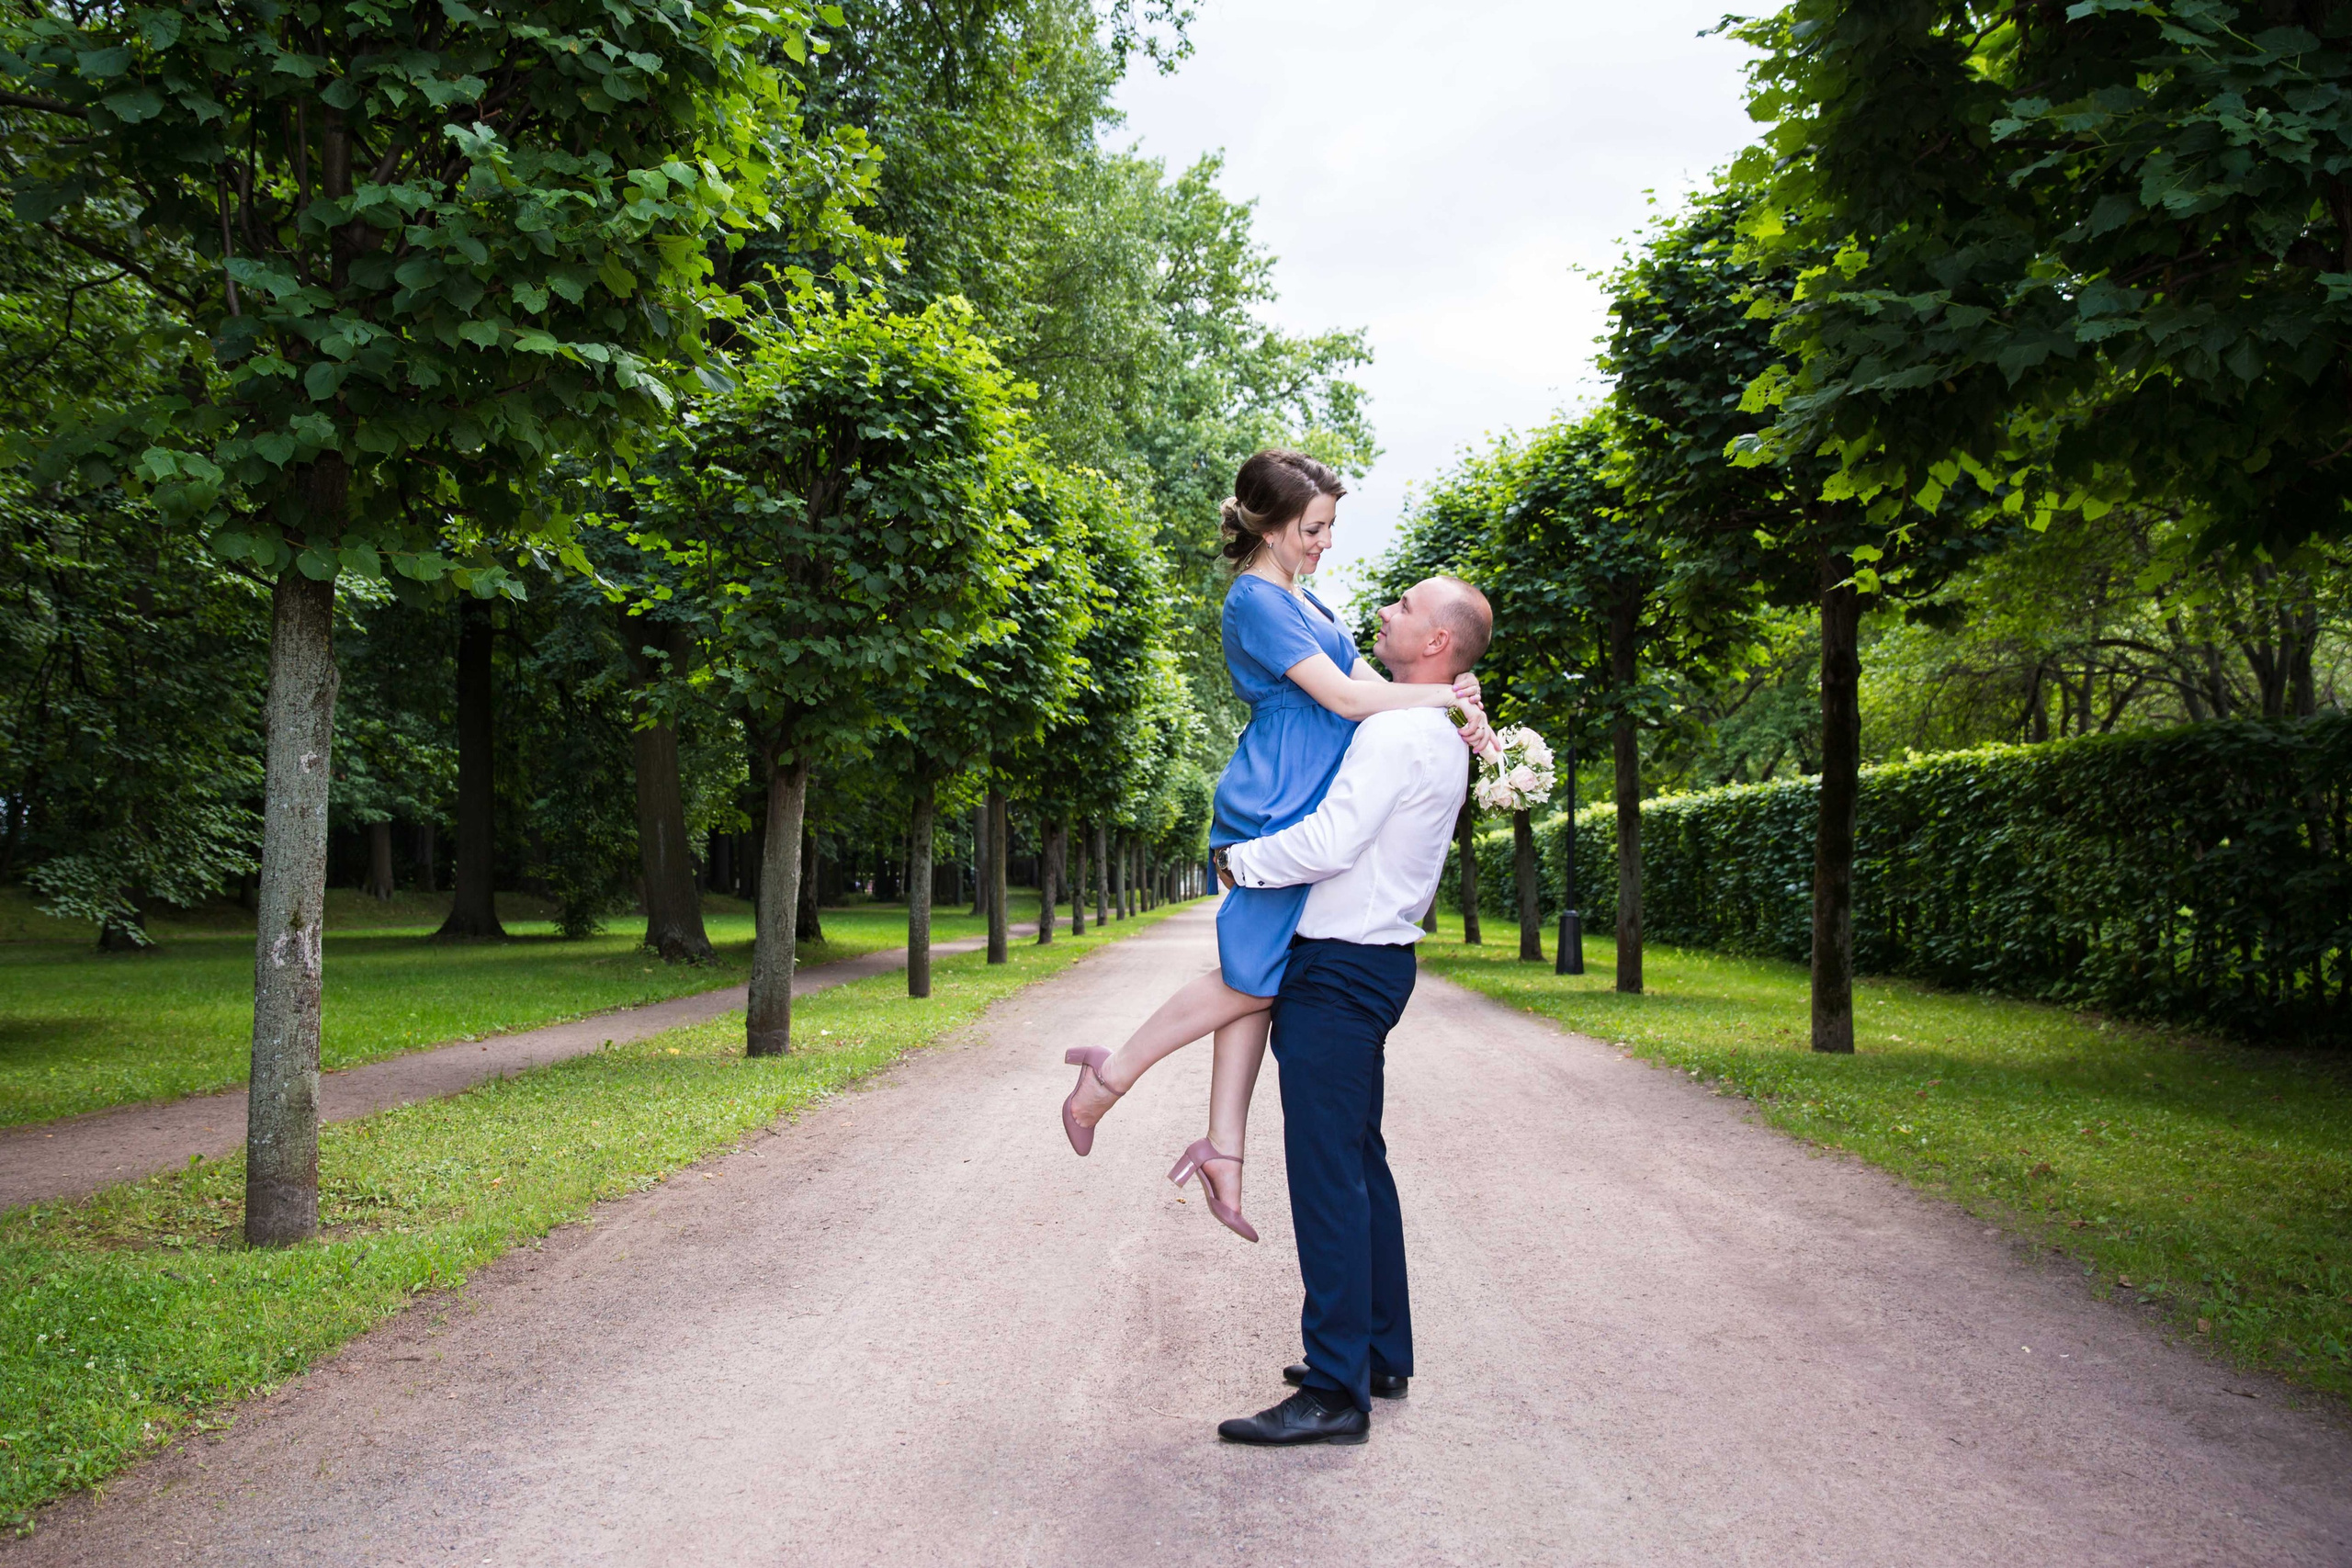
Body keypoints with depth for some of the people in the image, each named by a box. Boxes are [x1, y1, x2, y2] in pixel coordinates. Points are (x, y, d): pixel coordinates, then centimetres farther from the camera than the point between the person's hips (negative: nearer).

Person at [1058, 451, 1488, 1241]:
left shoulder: (1300, 601, 19)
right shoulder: (1257, 600, -12)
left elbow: (1368, 681, 14)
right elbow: (1344, 699, -17)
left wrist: (1459, 717, -2)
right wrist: (1446, 693, -9)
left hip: (1300, 811, 10)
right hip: (1275, 811, -10)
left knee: (1255, 978, 7)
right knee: (1252, 979, -5)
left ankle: (1224, 1148, 9)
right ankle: (1111, 1077, 8)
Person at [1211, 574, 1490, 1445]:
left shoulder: (1400, 732, -16)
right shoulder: (1436, 735, 17)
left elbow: (1328, 841, -23)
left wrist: (1239, 862, -9)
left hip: (1340, 970, -11)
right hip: (1370, 961, 11)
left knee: (1328, 1175, -9)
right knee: (1360, 1163, 17)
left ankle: (1337, 1391, -6)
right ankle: (1382, 1355, 26)